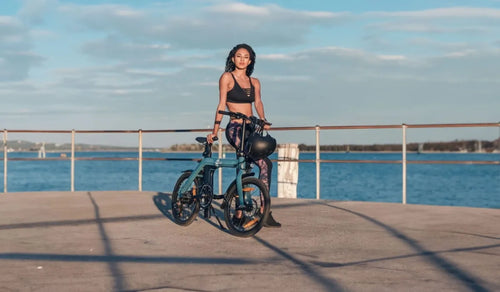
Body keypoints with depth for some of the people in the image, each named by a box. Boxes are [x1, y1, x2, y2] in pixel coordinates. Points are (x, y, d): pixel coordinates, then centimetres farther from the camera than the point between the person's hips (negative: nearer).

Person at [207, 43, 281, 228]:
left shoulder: (254, 82, 18)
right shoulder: (227, 77, 1)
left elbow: (258, 102, 11)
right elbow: (222, 105, -3)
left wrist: (263, 121, -3)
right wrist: (214, 131, -6)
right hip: (235, 129, -7)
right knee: (265, 164, -20)